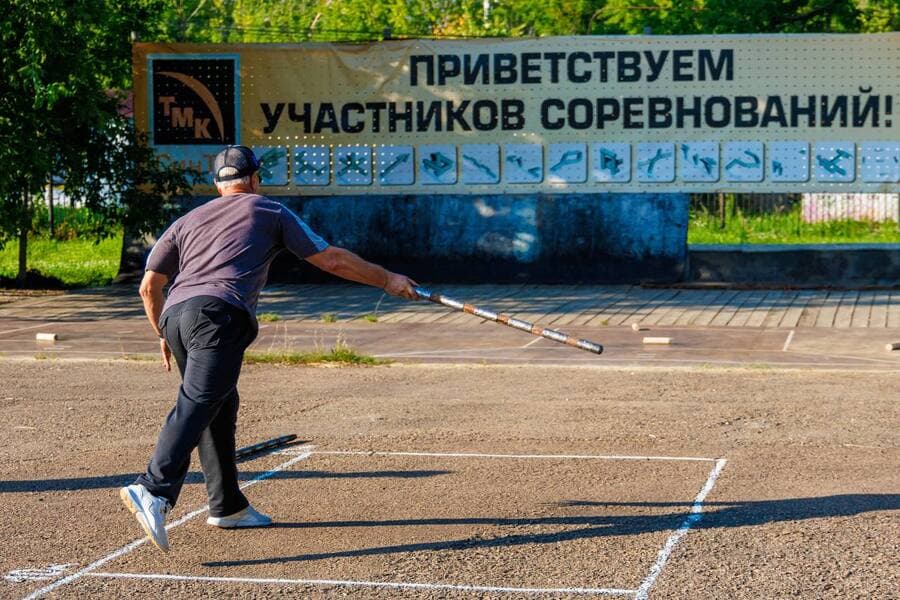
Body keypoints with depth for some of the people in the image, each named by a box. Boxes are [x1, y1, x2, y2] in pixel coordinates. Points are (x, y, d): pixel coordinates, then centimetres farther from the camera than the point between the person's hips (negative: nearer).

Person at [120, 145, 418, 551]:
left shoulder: (188, 221, 29)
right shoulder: (270, 213, 20)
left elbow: (149, 285, 24)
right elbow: (331, 260, 19)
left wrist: (163, 334, 38)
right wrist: (386, 279, 29)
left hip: (175, 314, 6)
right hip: (218, 316, -6)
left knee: (221, 407, 19)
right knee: (198, 404, -19)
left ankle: (227, 505, 21)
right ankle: (153, 491, -36)